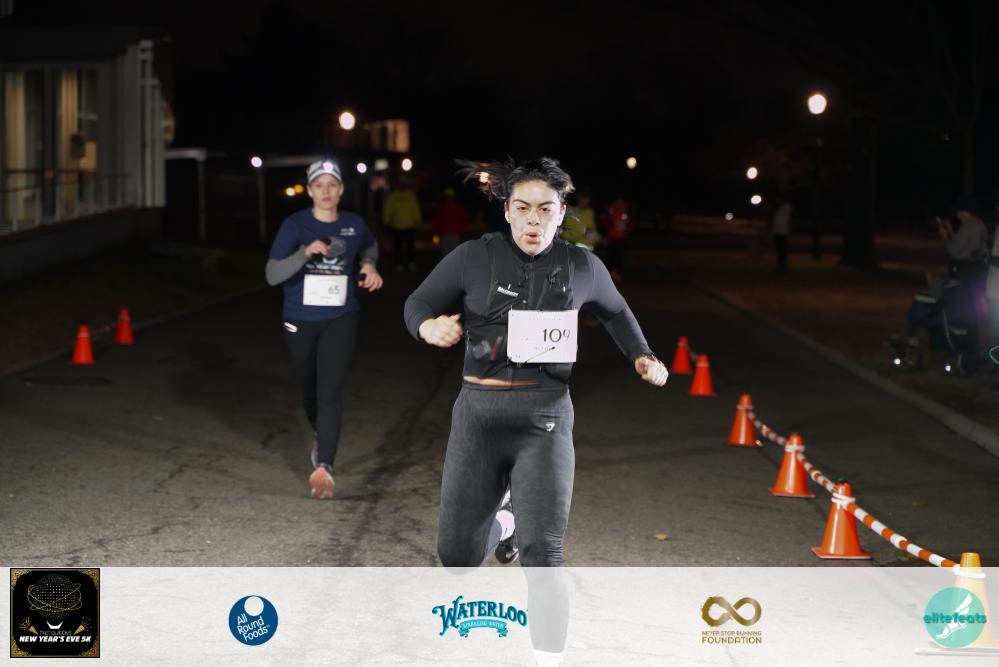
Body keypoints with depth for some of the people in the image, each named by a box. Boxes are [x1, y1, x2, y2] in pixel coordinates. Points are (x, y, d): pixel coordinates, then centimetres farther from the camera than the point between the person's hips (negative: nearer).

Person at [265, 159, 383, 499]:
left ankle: (324, 466, -21)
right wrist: (305, 253, -31)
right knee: (310, 392, 17)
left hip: (340, 320, -1)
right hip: (301, 321, 1)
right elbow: (272, 275, -17)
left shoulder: (354, 224, -1)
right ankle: (322, 437, 47)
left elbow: (370, 246, 23)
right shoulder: (295, 225, -9)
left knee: (330, 391, -16)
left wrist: (370, 265, 2)